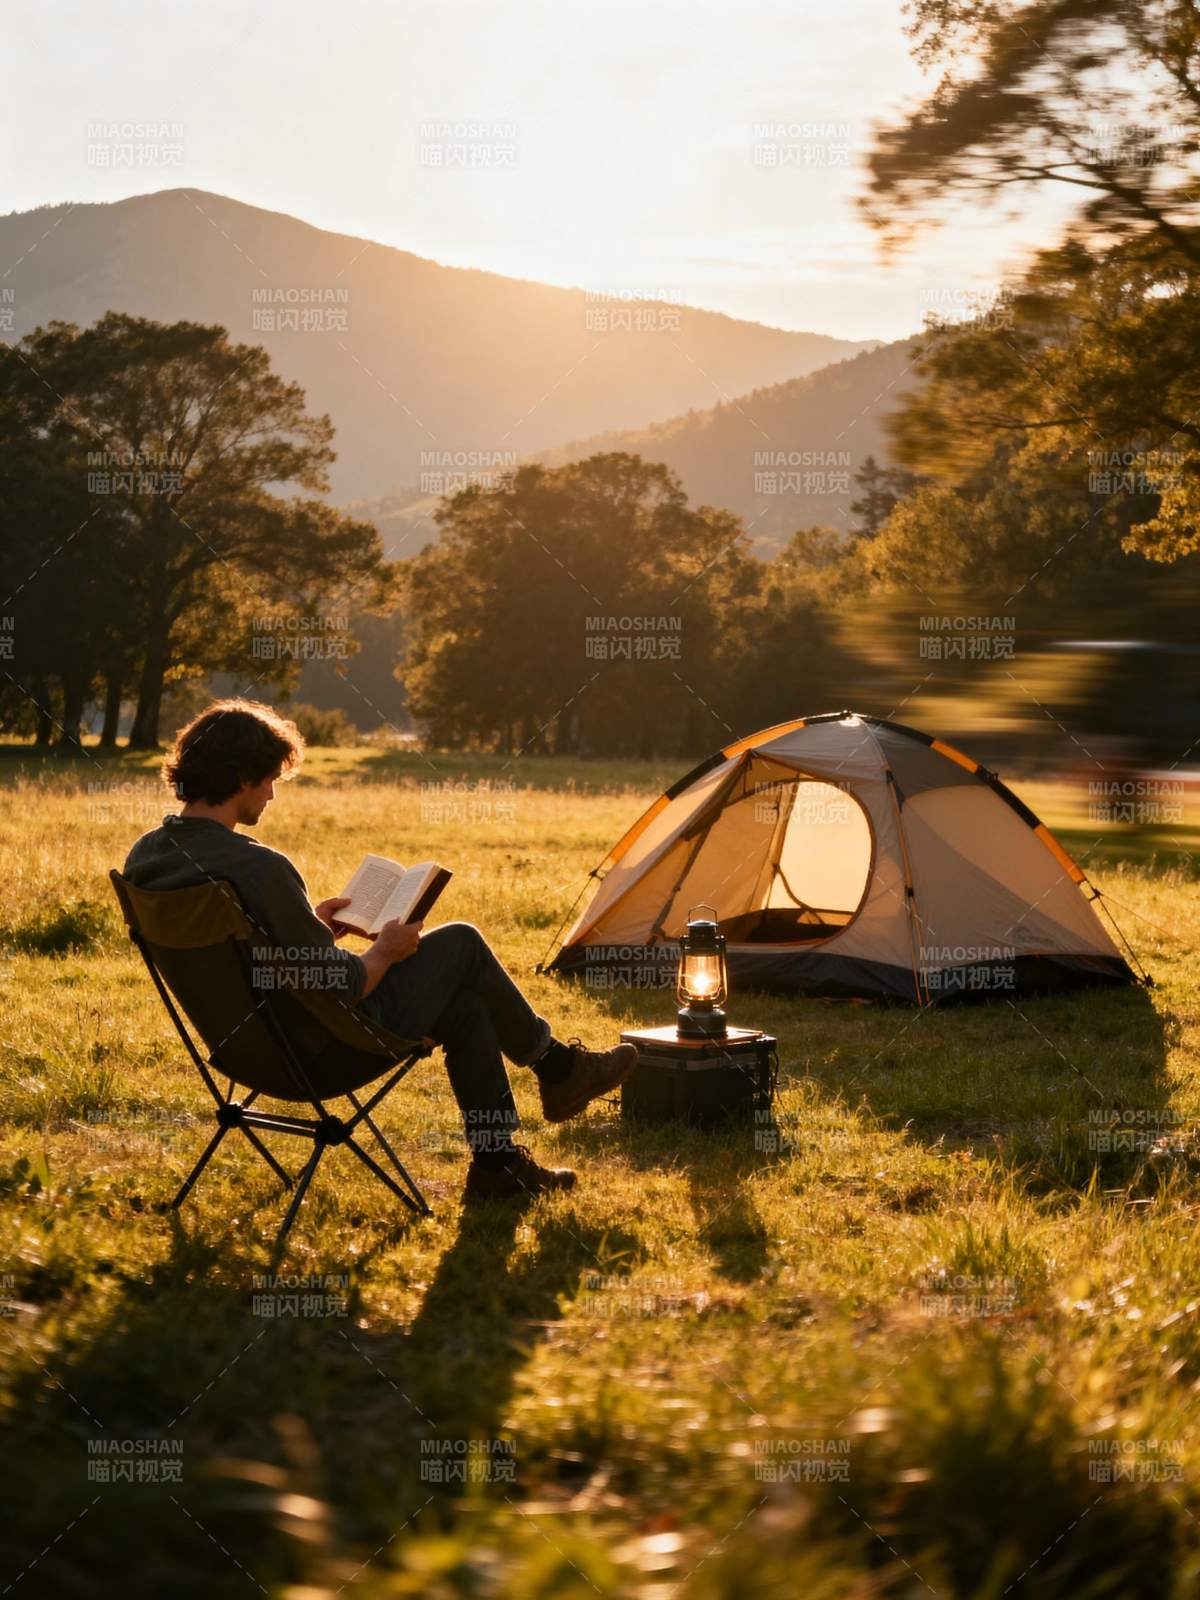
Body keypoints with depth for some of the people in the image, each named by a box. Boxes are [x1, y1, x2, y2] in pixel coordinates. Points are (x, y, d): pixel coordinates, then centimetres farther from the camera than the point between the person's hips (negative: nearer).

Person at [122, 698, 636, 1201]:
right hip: (319, 1051, -9)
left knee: (464, 1002, 21)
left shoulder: (145, 856, -4)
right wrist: (385, 952, -5)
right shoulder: (258, 869, -31)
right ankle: (556, 1064, 28)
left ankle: (496, 1163, 28)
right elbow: (336, 988, -24)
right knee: (460, 944, 8)